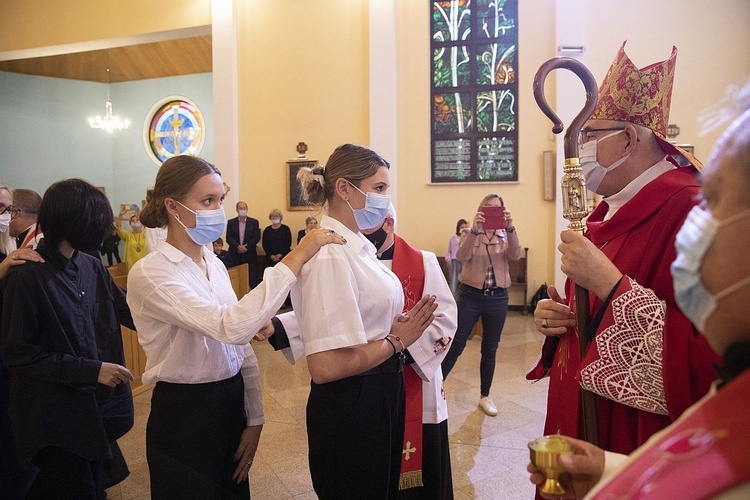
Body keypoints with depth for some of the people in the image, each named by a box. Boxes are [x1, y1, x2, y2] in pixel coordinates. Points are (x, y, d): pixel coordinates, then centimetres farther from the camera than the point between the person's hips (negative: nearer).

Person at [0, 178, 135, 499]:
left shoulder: (93, 268, 2)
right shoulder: (27, 277, -16)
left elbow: (132, 314, 4)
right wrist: (89, 369, -21)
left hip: (97, 408, 6)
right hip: (54, 418, -6)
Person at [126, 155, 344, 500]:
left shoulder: (214, 264, 4)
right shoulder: (149, 274, -20)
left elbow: (242, 346, 6)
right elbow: (231, 327, -35)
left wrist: (254, 419, 4)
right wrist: (296, 258, -33)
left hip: (232, 405, 7)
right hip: (183, 414, -7)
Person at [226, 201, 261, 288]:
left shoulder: (254, 222, 7)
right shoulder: (231, 222, 8)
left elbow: (257, 237, -1)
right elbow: (228, 238, 0)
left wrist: (246, 247, -11)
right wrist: (238, 247, -16)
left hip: (250, 254, 0)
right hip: (235, 255, 1)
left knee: (253, 278, -2)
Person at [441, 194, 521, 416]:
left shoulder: (505, 236, 5)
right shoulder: (473, 235, 0)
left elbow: (515, 255, -16)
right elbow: (461, 256, -19)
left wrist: (510, 228, -31)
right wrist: (474, 230, -33)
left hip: (497, 298, 2)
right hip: (470, 295, -2)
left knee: (490, 349, 11)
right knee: (456, 344, -1)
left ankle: (485, 396, 23)